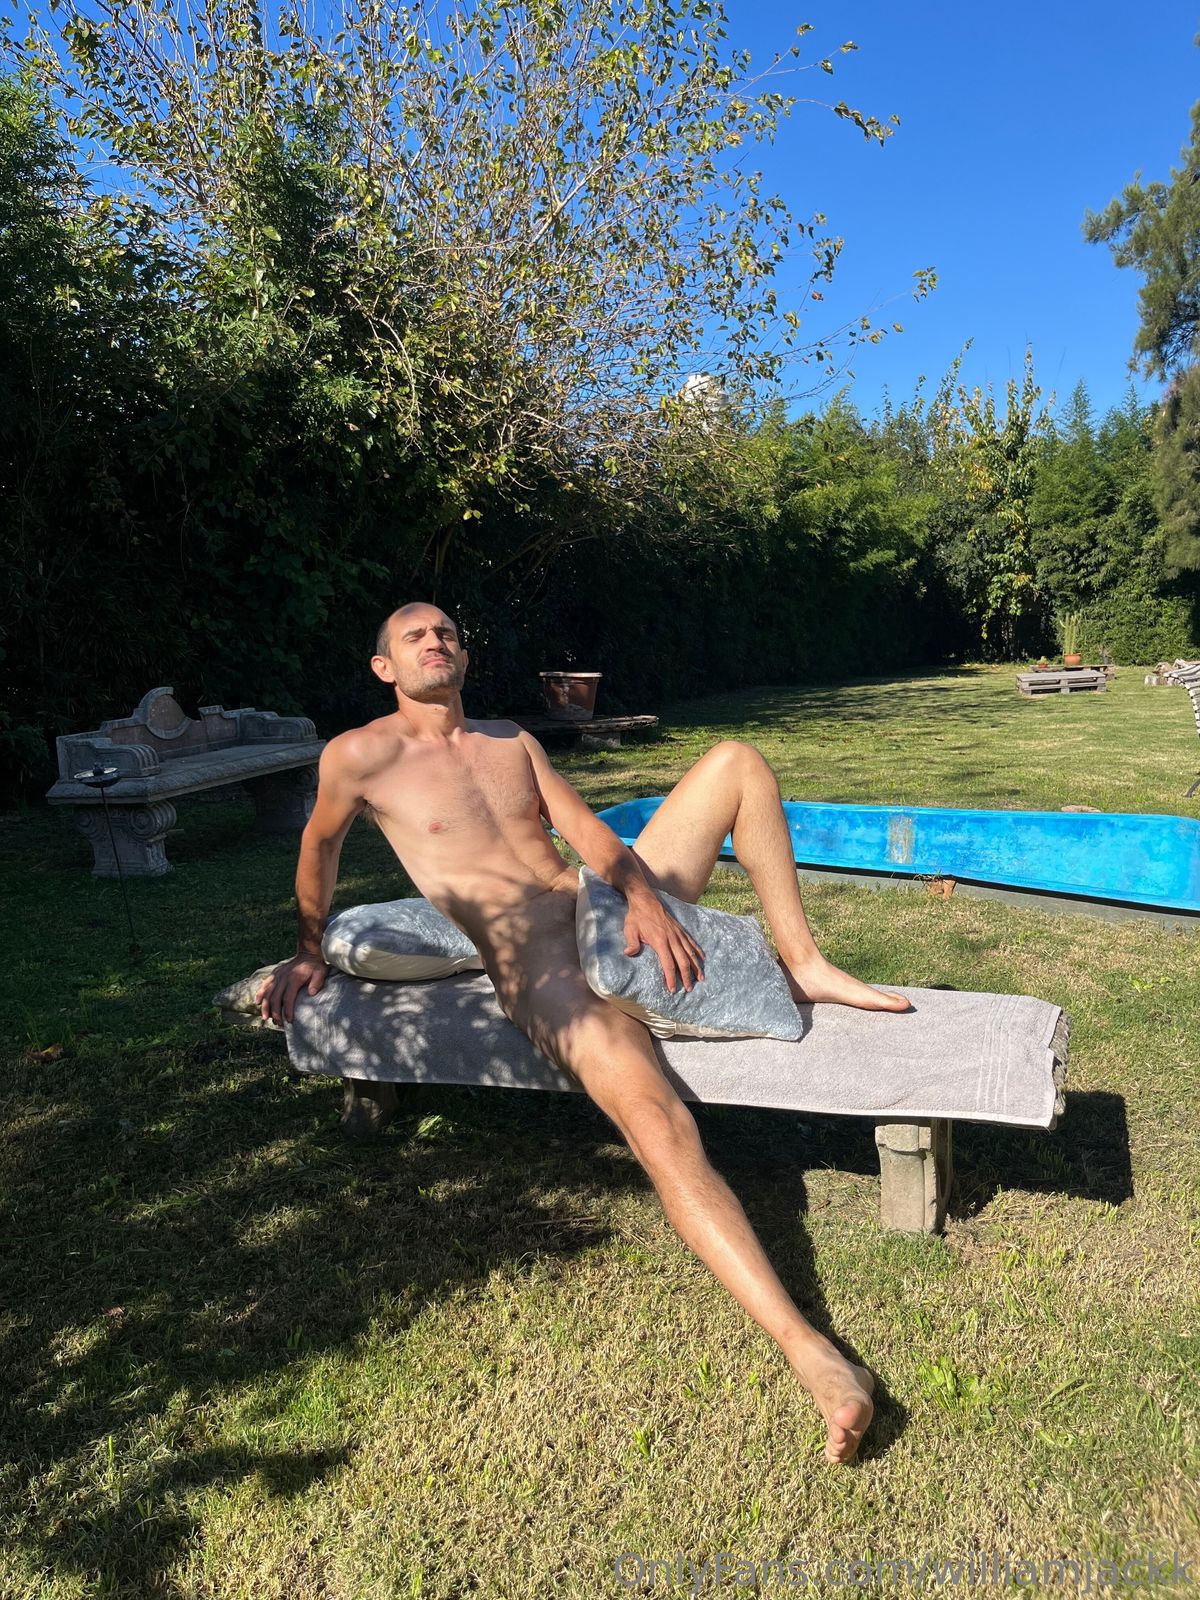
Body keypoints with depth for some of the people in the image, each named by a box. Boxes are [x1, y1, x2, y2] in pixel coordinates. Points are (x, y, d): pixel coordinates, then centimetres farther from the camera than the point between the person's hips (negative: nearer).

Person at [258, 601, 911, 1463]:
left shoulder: (515, 740, 17)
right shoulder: (361, 756, 0)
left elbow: (587, 829, 6)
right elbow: (320, 849, 16)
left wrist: (644, 895, -13)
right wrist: (310, 952, 24)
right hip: (537, 970, -7)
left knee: (738, 761, 2)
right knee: (663, 1132, -32)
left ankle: (806, 965, 0)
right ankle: (810, 1353, -35)